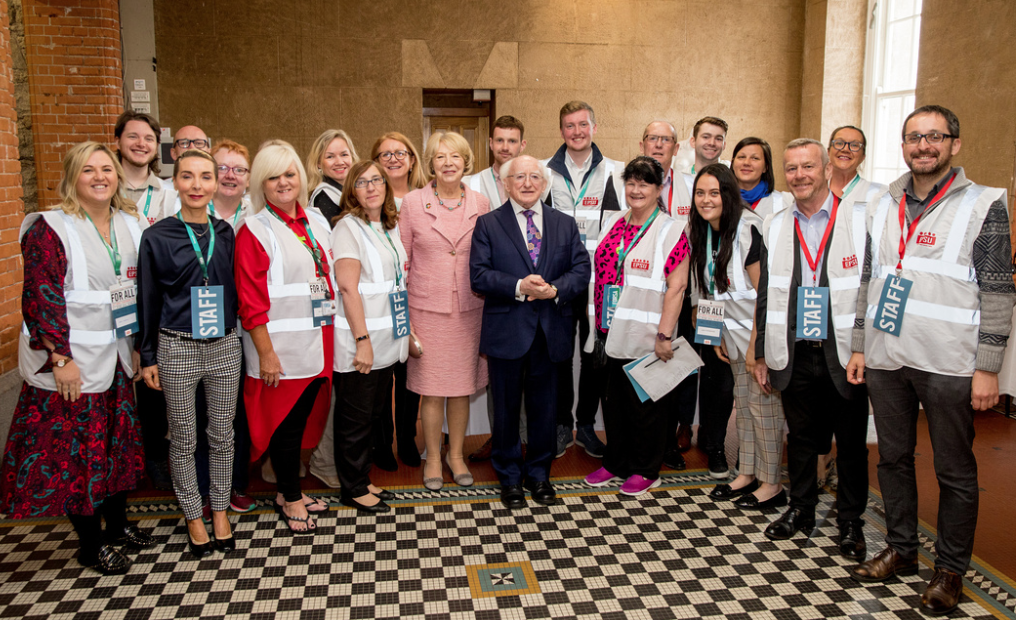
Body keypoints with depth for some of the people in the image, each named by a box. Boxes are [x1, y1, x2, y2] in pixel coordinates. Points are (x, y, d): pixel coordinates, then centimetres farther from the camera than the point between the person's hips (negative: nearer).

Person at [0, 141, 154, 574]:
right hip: (73, 362, -6)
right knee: (77, 448, 4)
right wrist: (59, 358, -18)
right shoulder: (50, 228, -11)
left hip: (117, 357, 6)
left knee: (118, 442, 17)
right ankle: (91, 544, 20)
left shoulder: (132, 225, 7)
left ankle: (117, 524, 35)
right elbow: (42, 296, -15)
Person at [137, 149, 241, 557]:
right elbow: (148, 300, 1)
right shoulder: (157, 237, -3)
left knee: (222, 436, 10)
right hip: (177, 349, -2)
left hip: (224, 347, 2)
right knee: (184, 440, 8)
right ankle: (193, 517, 24)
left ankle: (220, 512, 26)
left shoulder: (225, 233, 5)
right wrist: (148, 356, 0)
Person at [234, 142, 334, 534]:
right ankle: (291, 499, 21)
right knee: (284, 422, 5)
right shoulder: (255, 230, -7)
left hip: (316, 343, 6)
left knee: (305, 417, 13)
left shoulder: (315, 225, 11)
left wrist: (330, 336, 10)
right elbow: (251, 299, -12)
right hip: (281, 346, -6)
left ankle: (289, 490, 29)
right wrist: (265, 352, -16)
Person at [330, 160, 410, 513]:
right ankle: (353, 489, 18)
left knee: (374, 412, 16)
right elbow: (348, 286, -17)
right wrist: (362, 339, -21)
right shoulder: (348, 226, -11)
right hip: (359, 341, -8)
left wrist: (405, 331, 13)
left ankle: (363, 481, 30)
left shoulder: (391, 226, 13)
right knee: (355, 417, 4)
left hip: (387, 339, 8)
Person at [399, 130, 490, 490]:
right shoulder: (412, 203, -2)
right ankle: (433, 457, 24)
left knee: (462, 386, 10)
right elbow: (401, 260, 2)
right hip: (427, 308, -2)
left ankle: (456, 454, 29)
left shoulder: (481, 205, 2)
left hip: (469, 308, 2)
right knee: (431, 388, 5)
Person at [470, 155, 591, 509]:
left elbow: (581, 271, 2)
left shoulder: (565, 224, 10)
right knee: (506, 409, 9)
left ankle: (538, 475, 29)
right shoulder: (488, 225, 2)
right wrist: (518, 287, -22)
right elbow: (479, 276, -9)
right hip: (507, 332, -2)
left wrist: (555, 290, -16)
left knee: (545, 409, 12)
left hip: (551, 333, 2)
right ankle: (510, 479, 25)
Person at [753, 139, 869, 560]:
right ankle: (801, 509, 32)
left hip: (845, 355, -2)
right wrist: (762, 354, 8)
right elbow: (765, 295, 10)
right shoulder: (774, 227, 8)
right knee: (800, 437, 15)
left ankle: (850, 521, 26)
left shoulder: (859, 220, -3)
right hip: (795, 355, 3)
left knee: (851, 442, 9)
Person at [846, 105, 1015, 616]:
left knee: (955, 471, 6)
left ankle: (951, 570, 21)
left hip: (949, 364, -4)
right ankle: (900, 550, 30)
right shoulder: (884, 206, 11)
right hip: (885, 360, 5)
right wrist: (859, 346, 12)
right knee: (893, 458, 14)